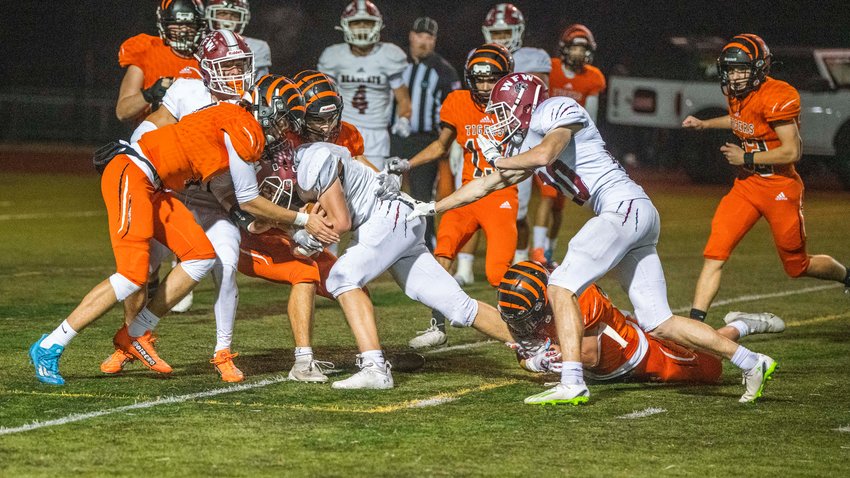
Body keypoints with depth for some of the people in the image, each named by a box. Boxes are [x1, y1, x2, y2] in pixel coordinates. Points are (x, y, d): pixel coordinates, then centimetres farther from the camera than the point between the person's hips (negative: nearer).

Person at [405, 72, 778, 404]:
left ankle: (572, 383, -22)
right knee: (659, 325, 4)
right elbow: (487, 186, 31)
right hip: (631, 217, 9)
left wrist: (500, 160, -5)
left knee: (562, 286, -15)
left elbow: (545, 154, -22)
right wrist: (431, 208, 33)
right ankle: (751, 362, 5)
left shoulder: (558, 111, -2)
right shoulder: (529, 144, 24)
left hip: (625, 207, -9)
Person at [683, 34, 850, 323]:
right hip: (746, 186, 7)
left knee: (797, 266, 10)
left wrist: (746, 158, -18)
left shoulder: (777, 97, -21)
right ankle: (695, 322, -13)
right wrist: (704, 124, 23)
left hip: (780, 188, -7)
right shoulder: (737, 94, 4)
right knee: (714, 255, -10)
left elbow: (792, 151, -24)